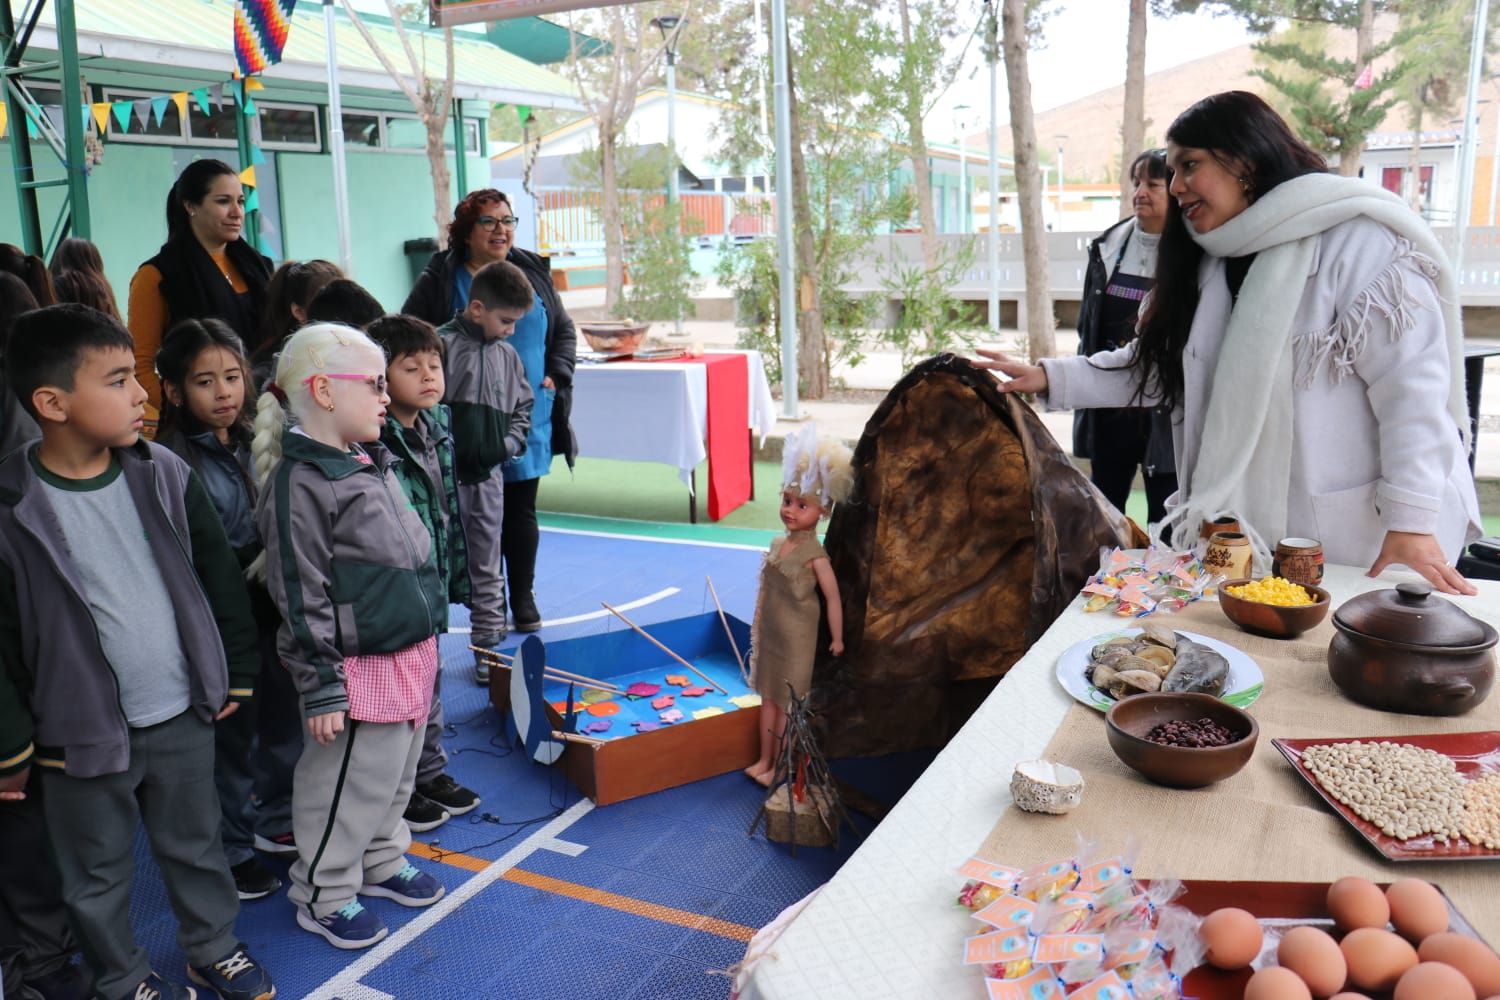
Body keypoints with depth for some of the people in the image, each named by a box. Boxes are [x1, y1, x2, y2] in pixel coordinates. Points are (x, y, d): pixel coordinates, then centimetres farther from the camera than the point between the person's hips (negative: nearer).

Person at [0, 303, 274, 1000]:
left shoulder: (163, 475, -5)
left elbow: (221, 578, 4)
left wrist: (236, 674, 7)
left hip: (184, 717, 3)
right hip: (83, 736, -3)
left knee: (196, 846, 21)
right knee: (97, 878, 17)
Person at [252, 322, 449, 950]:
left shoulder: (370, 463, 10)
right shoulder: (300, 481, -19)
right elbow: (301, 597, -18)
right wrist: (321, 687, -16)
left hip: (410, 656, 9)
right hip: (359, 670, -9)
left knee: (396, 776, 21)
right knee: (349, 786, 6)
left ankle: (381, 862, 41)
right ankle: (323, 896, 25)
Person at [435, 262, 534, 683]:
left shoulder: (507, 355, 9)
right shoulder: (442, 345, -10)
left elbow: (522, 406, 19)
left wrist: (511, 442, 3)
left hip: (488, 476, 5)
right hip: (447, 476, -5)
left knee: (487, 571, 13)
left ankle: (489, 649, 23)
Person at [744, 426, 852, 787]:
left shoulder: (814, 554, -19)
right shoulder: (778, 544, 1)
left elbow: (832, 596, -17)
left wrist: (837, 638, -14)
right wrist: (758, 628, 15)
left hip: (796, 638, -7)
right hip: (770, 634, 7)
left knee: (788, 702, 6)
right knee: (769, 696, 17)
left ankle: (778, 768, 19)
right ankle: (763, 761, 30)